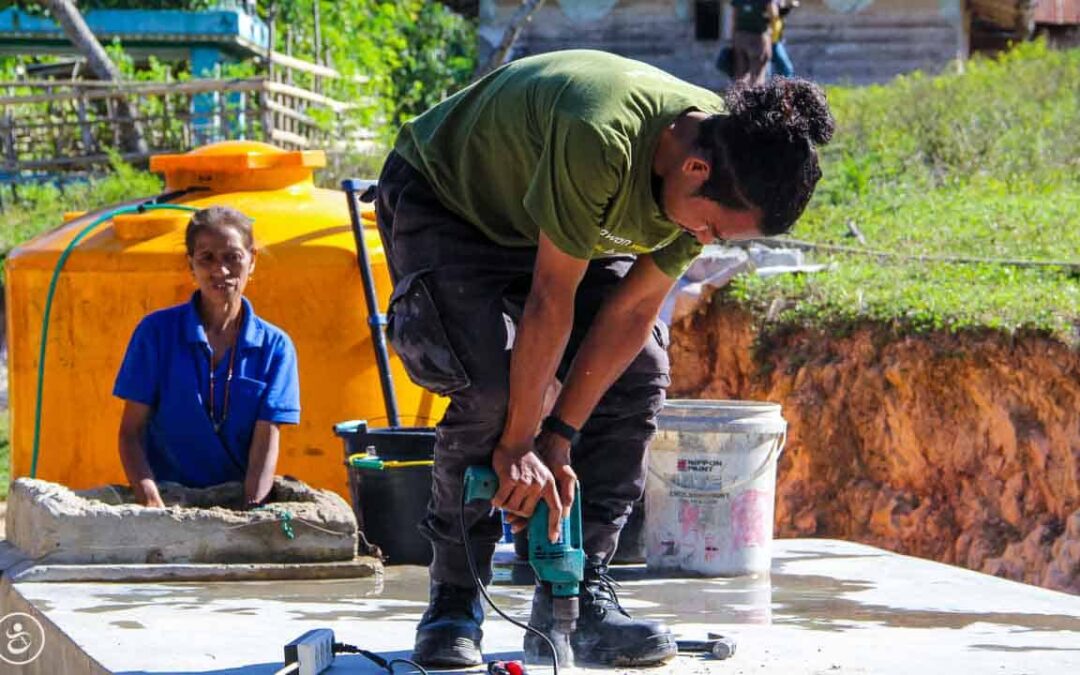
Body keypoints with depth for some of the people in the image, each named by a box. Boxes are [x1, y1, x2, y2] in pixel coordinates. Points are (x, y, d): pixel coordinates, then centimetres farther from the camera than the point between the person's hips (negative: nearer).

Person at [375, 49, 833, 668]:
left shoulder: (723, 176, -20)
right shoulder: (601, 140, -42)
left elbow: (634, 310, -15)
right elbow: (551, 302, -35)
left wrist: (558, 436, -19)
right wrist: (519, 445, -28)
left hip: (553, 222, 7)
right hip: (442, 198, -7)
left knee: (638, 377, -10)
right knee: (491, 387, -26)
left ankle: (579, 595, -3)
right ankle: (455, 601, -10)